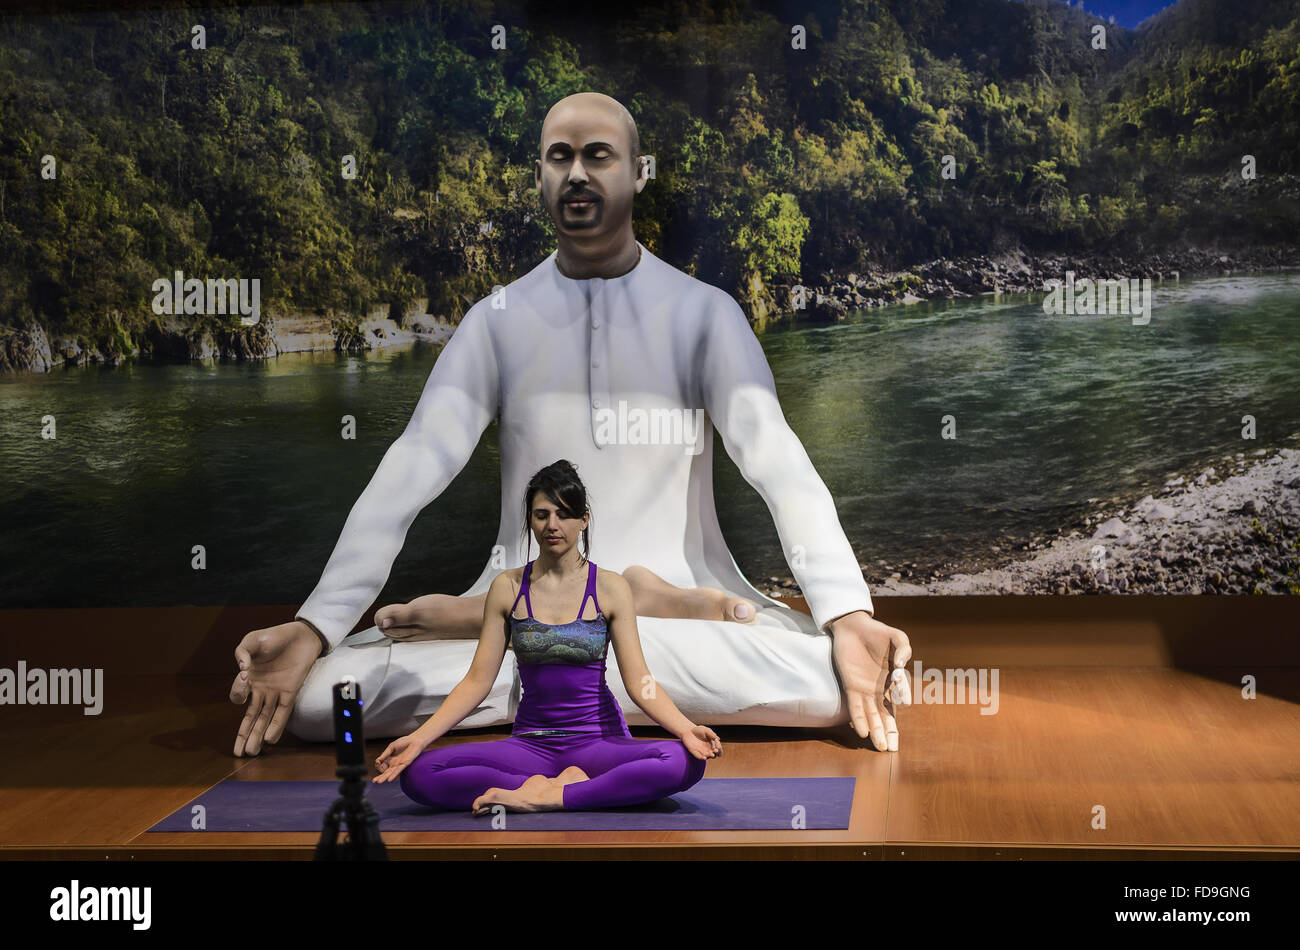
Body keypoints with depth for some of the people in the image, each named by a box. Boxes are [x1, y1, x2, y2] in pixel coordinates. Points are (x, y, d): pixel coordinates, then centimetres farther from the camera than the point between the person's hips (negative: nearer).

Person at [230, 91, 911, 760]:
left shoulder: (703, 314, 1)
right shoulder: (498, 320, 5)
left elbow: (779, 462, -10)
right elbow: (410, 472, -4)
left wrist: (848, 617, -27)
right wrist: (313, 629, -17)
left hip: (681, 589, 0)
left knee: (834, 680, -33)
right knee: (319, 694, -23)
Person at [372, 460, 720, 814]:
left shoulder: (610, 588, 1)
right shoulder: (508, 588, 5)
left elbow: (638, 680, -4)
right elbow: (478, 680, 4)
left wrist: (686, 728, -23)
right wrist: (418, 738, -9)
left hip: (597, 739, -1)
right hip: (532, 741, 1)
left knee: (683, 762, -34)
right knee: (418, 774, -25)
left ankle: (550, 796, -26)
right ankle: (571, 785, -21)